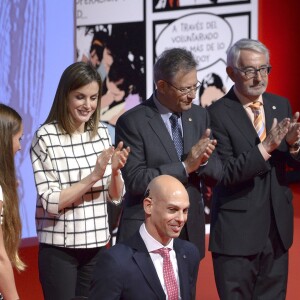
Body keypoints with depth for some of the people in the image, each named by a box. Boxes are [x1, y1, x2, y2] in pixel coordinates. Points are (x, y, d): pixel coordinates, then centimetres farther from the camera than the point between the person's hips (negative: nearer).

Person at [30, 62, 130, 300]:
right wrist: (93, 176, -21)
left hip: (96, 245, 5)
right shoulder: (46, 137, -11)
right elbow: (51, 202, -14)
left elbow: (115, 197, 6)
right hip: (59, 249, -4)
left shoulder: (101, 132, 3)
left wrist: (115, 170, -13)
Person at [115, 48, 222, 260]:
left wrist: (203, 161, -16)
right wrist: (185, 166, -23)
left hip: (191, 231, 5)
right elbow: (135, 180, -17)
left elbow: (216, 174, 6)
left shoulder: (200, 115, 6)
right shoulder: (132, 122, -10)